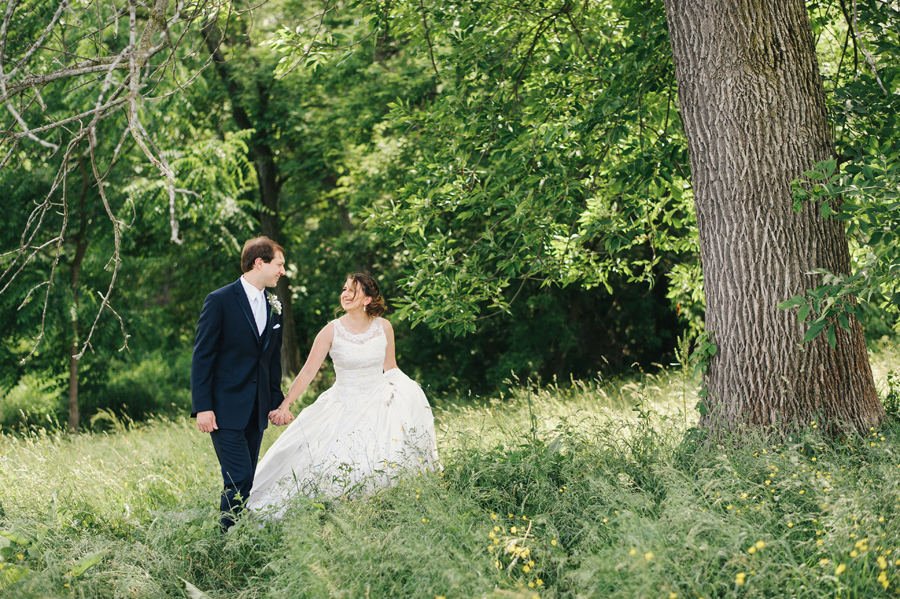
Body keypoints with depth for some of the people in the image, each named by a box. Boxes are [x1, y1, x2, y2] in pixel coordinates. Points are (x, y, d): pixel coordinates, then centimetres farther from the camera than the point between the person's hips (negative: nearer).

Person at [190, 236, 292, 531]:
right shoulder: (220, 301, -7)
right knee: (238, 480, -13)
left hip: (256, 411, 7)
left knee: (245, 483, 7)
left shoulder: (273, 306, 13)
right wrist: (202, 407, -14)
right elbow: (202, 357, -8)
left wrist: (276, 401, 13)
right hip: (226, 409, -6)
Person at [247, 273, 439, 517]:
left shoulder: (383, 327, 0)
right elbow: (308, 372, -8)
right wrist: (284, 405, -16)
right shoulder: (332, 331, -7)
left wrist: (407, 391, 0)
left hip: (379, 403, 1)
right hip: (344, 409, -1)